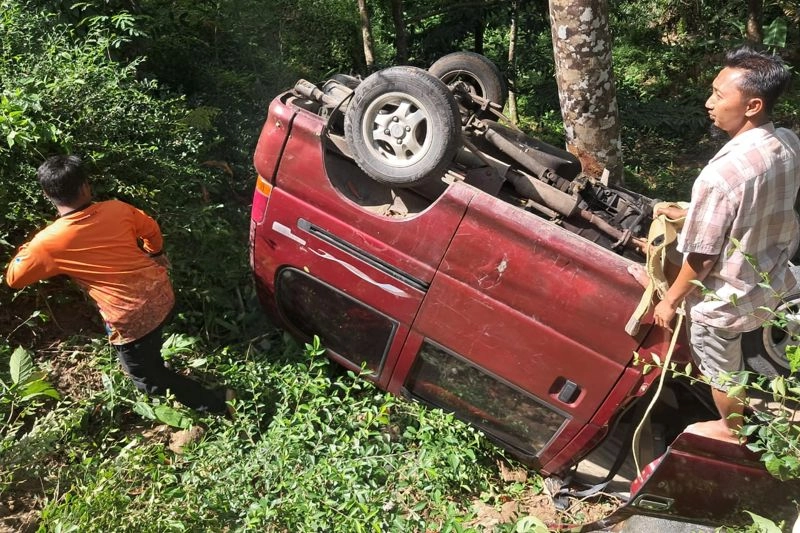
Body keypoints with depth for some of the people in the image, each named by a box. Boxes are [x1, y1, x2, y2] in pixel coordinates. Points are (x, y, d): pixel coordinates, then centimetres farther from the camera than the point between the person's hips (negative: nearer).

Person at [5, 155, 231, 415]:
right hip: (162, 294, 5)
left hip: (130, 318, -5)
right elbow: (152, 230, 14)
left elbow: (14, 278, 5)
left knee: (147, 379, 16)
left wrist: (27, 249, 22)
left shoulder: (47, 242, -12)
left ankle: (214, 404, 16)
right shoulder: (117, 209, -5)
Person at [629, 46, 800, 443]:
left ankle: (731, 430, 47)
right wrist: (696, 213, 14)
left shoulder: (721, 174, -35)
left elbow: (702, 258, -25)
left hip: (728, 298, -5)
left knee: (721, 370, 22)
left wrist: (670, 300, -9)